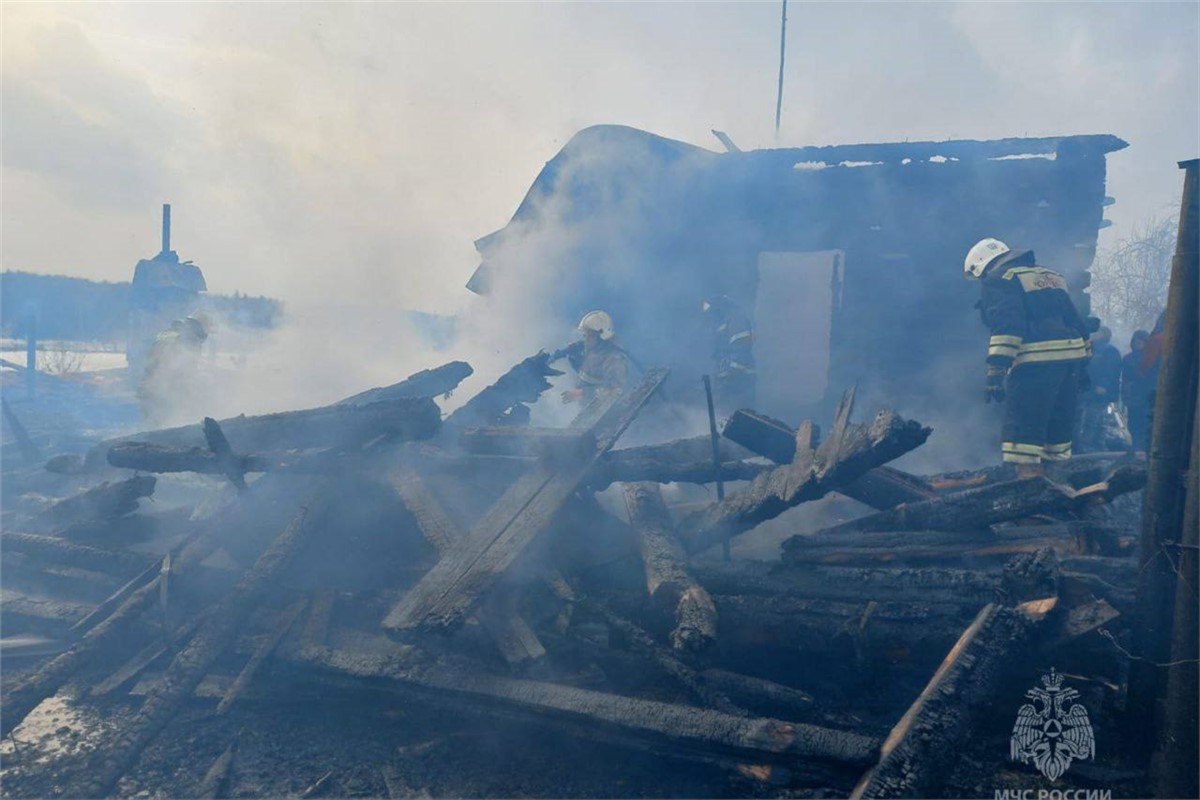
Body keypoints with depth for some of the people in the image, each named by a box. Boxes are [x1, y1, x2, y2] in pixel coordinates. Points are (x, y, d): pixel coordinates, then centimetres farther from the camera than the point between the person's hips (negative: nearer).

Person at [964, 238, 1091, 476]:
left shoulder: (998, 281, 0)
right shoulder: (1050, 276, 27)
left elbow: (1006, 325, -16)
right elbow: (1077, 322, 25)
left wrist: (996, 371, -20)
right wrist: (1083, 362, 27)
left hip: (1037, 361, -8)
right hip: (1072, 356, 8)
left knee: (1024, 425, -7)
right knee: (1058, 422, 16)